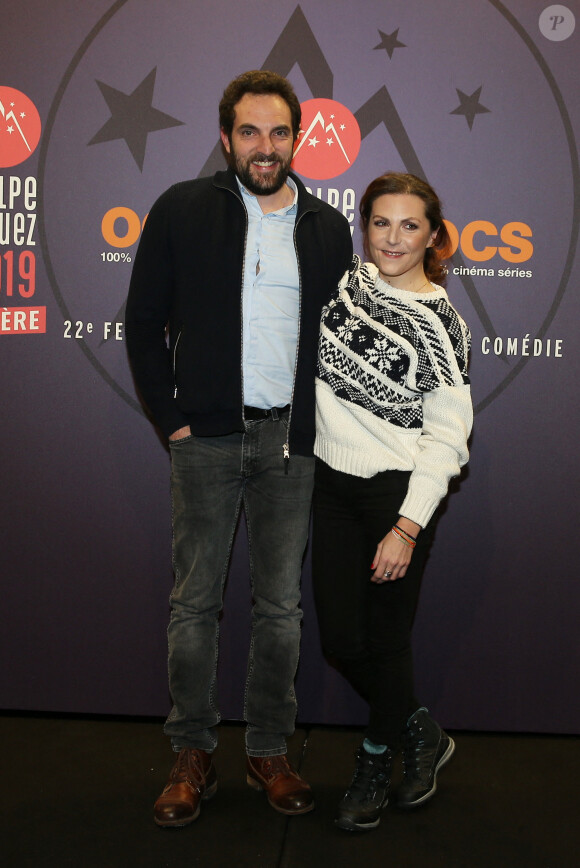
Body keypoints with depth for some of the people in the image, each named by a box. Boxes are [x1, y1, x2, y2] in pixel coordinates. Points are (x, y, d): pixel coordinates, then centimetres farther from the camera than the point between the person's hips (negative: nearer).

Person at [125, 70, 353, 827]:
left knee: (281, 603, 8)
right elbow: (144, 321, 3)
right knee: (195, 600, 5)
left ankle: (270, 751, 23)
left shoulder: (328, 227, 8)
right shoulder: (183, 210, 1)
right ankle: (193, 756, 20)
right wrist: (170, 416, -3)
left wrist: (322, 423, 3)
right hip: (207, 433, -1)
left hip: (291, 438, 2)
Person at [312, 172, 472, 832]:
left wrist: (408, 528, -17)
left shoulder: (439, 323, -11)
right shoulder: (348, 283, 4)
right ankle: (420, 734, 34)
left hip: (397, 492, -5)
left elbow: (447, 436, -12)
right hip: (333, 484, 5)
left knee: (384, 639, 7)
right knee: (341, 639, 7)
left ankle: (376, 762, 34)